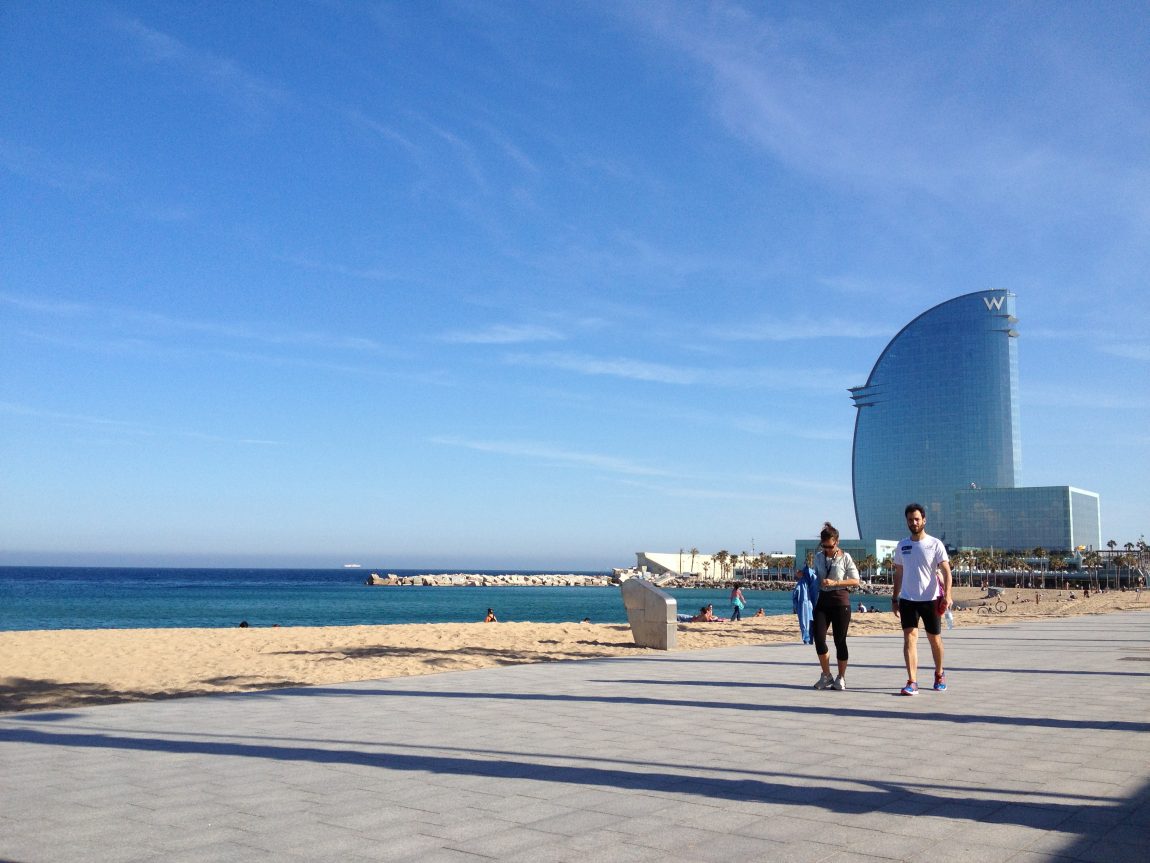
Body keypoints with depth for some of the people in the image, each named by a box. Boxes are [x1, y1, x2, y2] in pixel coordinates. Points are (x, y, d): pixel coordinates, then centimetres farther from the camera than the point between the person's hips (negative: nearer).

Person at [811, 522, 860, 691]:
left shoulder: (845, 557, -4)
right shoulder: (819, 557, 10)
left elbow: (856, 581, -7)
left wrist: (835, 583, -17)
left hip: (841, 601, -4)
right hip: (822, 600, 4)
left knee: (840, 640, 2)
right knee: (819, 638, -6)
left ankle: (841, 677, 16)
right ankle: (826, 676, 10)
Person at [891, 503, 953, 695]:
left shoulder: (935, 544, -5)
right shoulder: (902, 545, 7)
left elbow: (946, 571, -10)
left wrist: (947, 595, -23)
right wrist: (894, 598, 13)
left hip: (930, 599, -2)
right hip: (907, 600, 2)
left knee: (934, 639, 12)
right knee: (909, 638, -9)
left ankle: (939, 674, 36)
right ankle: (912, 682, -11)